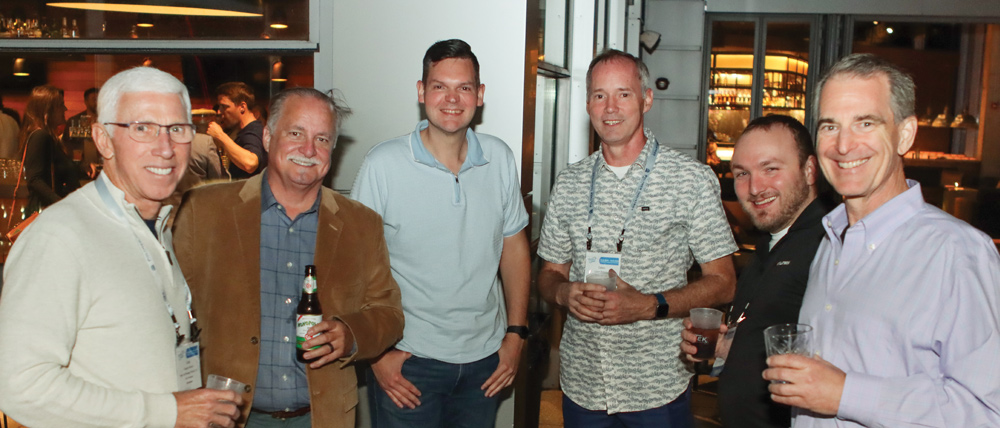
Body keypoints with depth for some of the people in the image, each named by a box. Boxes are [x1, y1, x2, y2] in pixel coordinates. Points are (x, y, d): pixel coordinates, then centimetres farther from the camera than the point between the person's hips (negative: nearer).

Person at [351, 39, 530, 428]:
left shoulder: (500, 158, -1)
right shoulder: (383, 165, -13)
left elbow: (514, 245, 8)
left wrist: (516, 333, 5)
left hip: (485, 356, 4)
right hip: (407, 358, -3)